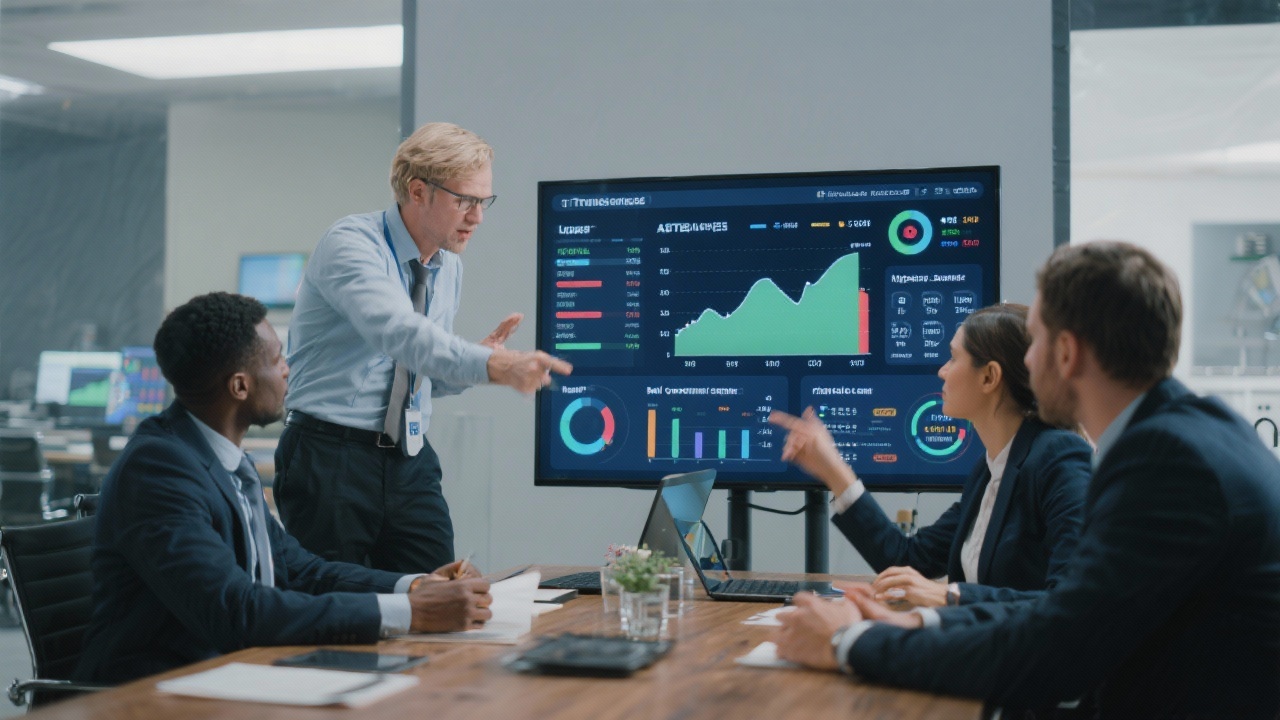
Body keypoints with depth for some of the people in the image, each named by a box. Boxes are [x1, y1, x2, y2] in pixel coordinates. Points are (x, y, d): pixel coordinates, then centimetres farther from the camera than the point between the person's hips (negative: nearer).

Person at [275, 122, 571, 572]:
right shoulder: (350, 244, -13)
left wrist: (477, 356, -4)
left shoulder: (449, 268, 11)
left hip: (410, 465, 6)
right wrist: (491, 366, -43)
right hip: (332, 456, -6)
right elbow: (396, 331, -32)